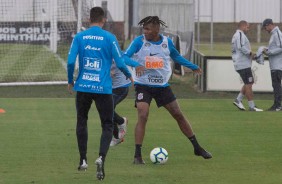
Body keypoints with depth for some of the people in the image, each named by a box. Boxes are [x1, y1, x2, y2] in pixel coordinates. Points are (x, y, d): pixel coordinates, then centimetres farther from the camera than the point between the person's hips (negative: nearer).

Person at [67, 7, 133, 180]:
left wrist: (70, 81, 12)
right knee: (107, 126, 6)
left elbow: (71, 62, -4)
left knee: (81, 122, 22)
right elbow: (120, 63, -4)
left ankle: (83, 160, 22)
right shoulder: (109, 38, -5)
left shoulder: (79, 37, 1)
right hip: (103, 88, -2)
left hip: (83, 87, 2)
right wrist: (129, 75, 17)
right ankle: (101, 158, -19)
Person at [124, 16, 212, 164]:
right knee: (142, 117, -19)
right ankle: (137, 155, -13)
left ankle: (197, 148, 20)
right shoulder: (139, 41, -11)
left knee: (178, 114, 7)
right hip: (143, 85, -3)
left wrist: (193, 67, 28)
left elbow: (176, 56, 19)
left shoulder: (167, 42, -1)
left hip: (162, 85, 3)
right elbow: (125, 56, -20)